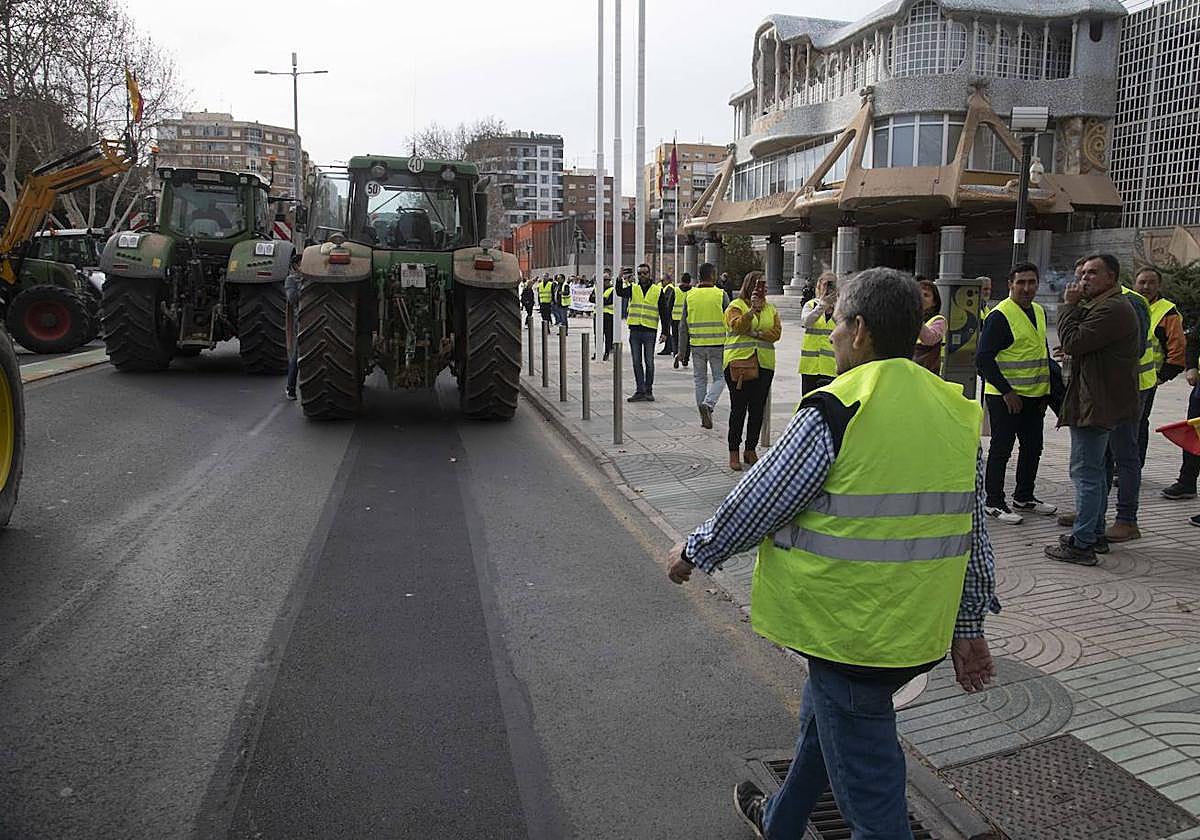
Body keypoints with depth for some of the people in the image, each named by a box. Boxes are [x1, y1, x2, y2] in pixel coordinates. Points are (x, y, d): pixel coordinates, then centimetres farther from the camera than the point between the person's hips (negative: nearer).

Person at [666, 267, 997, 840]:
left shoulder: (833, 412, -19)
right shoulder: (957, 413, 4)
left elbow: (756, 504, -12)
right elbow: (972, 534, 8)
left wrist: (694, 551, 5)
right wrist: (968, 628, 17)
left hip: (851, 631, -8)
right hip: (919, 630, 8)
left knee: (869, 782, 6)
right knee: (823, 718, 29)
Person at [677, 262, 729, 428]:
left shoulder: (690, 296, 3)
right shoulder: (721, 295, -5)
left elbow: (683, 326, 4)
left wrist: (682, 351, 8)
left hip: (697, 345, 3)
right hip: (717, 344, -3)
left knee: (699, 380, 13)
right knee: (719, 378, 10)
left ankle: (704, 418, 16)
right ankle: (708, 403, -15)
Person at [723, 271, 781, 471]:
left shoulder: (770, 309, 15)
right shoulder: (736, 306, 1)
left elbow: (776, 332, 2)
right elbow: (738, 326, -17)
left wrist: (756, 333, -11)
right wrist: (752, 309, -25)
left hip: (764, 364, 5)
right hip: (738, 362, -4)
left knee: (757, 409, 6)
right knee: (738, 409, -3)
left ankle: (751, 450, 17)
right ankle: (733, 453, 4)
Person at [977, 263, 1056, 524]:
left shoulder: (1039, 312, 12)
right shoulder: (1000, 316, -15)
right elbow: (983, 358, -19)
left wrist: (1046, 392, 14)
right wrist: (1007, 391, -21)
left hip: (1034, 395, 8)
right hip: (1005, 397, -8)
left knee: (1033, 448, 15)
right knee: (1001, 449, -1)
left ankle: (1024, 497, 30)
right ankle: (993, 502, 9)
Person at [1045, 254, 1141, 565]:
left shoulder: (1112, 309, -18)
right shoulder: (1109, 306, 19)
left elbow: (1072, 343, -21)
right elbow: (1077, 345, 16)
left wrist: (1069, 305, -11)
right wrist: (1074, 306, 5)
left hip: (1096, 405, -12)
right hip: (1101, 402, 12)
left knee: (1085, 472, -8)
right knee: (1094, 471, 19)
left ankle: (1080, 544, -3)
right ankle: (1095, 534, 29)